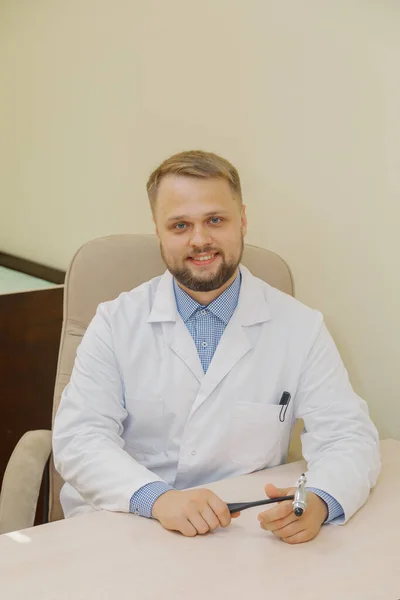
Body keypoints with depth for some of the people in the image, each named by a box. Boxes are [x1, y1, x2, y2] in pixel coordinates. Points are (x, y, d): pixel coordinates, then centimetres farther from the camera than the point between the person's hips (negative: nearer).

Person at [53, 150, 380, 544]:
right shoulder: (116, 322, 2)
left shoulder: (300, 327, 1)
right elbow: (78, 437, -6)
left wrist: (319, 502, -26)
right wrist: (156, 497, -26)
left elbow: (349, 438, -2)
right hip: (122, 533, -2)